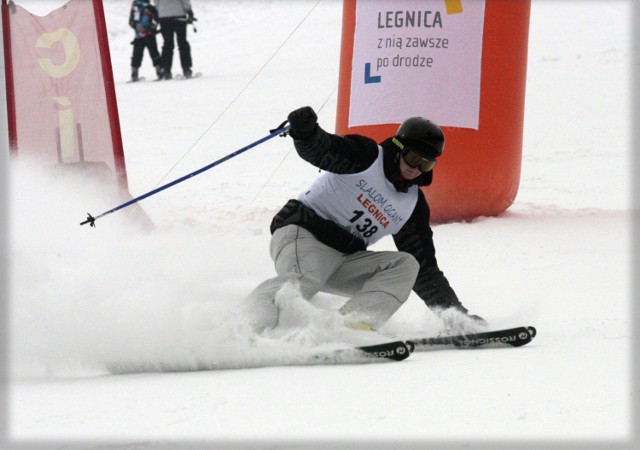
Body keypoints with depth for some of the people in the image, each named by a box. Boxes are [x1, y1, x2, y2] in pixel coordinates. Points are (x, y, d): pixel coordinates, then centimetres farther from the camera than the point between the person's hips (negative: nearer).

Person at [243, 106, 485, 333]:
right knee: (302, 283, -37)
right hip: (303, 232, -6)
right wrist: (304, 130, -44)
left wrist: (456, 313, 8)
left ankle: (355, 321, -32)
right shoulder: (366, 157, -3)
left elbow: (426, 269, 15)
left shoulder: (413, 206, 12)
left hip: (346, 259, 6)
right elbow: (320, 149, -20)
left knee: (406, 265, -14)